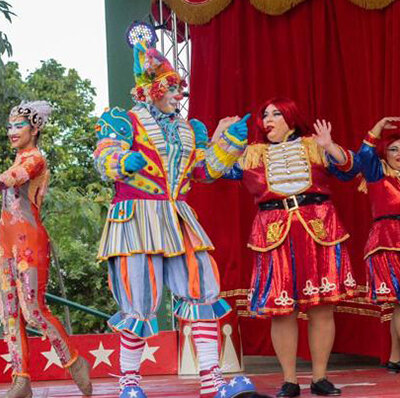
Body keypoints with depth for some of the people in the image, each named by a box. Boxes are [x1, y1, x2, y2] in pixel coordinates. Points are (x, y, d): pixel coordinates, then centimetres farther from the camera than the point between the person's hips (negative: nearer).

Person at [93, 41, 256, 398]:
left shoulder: (189, 129, 21)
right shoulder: (124, 121, 4)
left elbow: (207, 168, 19)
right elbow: (104, 157, -9)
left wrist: (232, 139, 9)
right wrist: (126, 162, -31)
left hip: (178, 219, 6)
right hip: (137, 216, -6)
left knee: (204, 290, -5)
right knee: (140, 300, -9)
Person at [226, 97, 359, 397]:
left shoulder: (314, 147, 13)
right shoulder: (252, 155, 15)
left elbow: (348, 169, 5)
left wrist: (330, 147, -9)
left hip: (319, 230, 0)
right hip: (275, 234, 0)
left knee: (322, 307, 0)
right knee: (281, 309, -2)